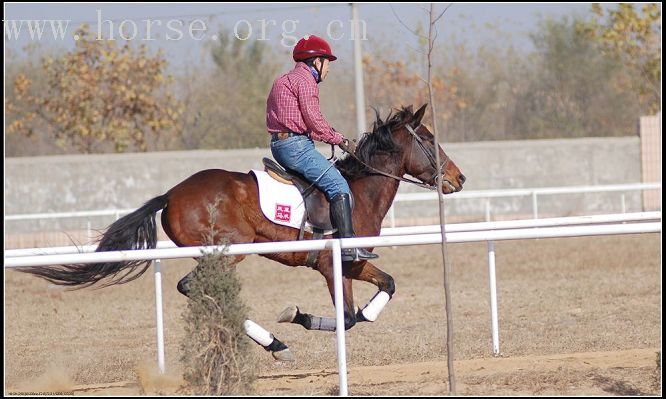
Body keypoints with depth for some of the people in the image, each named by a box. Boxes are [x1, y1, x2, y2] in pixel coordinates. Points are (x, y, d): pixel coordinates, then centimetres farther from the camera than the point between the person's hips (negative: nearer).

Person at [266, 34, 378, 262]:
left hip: (279, 144, 11)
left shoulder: (284, 80, 24)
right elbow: (314, 120, -14)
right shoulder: (305, 80, -8)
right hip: (296, 145, -11)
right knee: (338, 185, -13)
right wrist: (340, 141, -2)